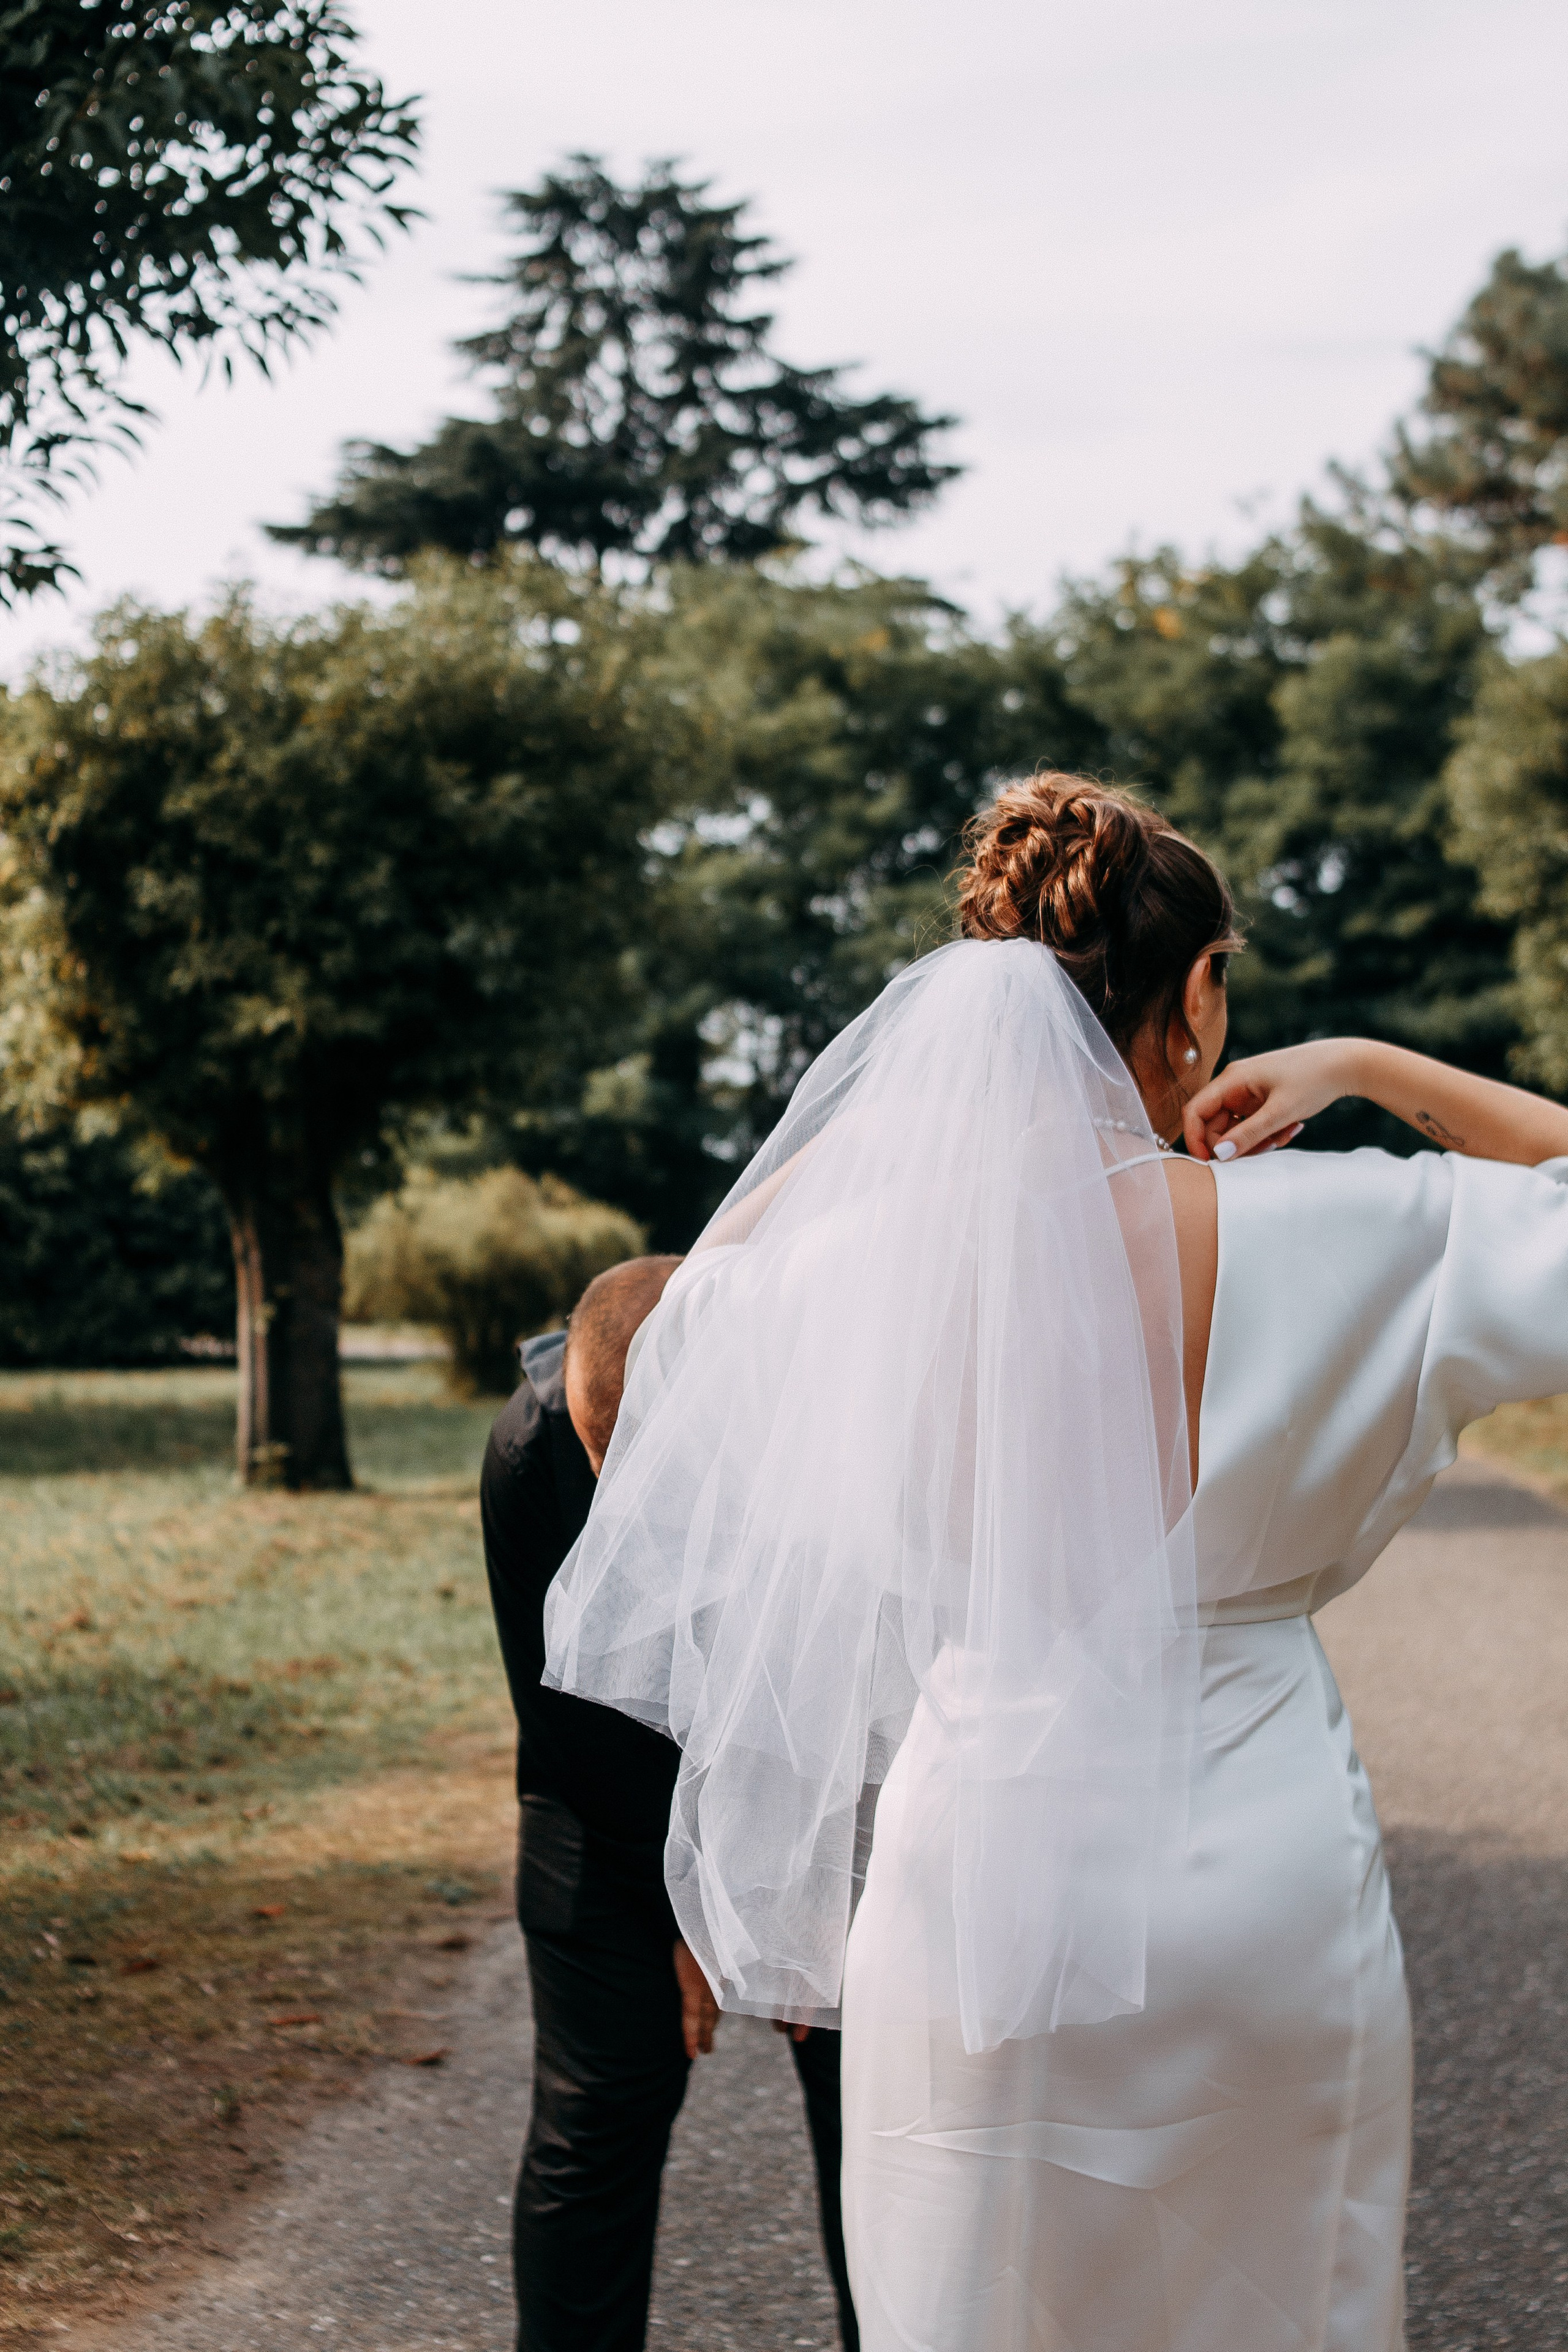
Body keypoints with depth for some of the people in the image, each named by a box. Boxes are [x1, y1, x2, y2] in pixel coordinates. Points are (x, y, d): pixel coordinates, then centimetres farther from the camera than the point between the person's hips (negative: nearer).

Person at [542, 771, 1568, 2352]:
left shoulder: (875, 1254, -6)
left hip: (982, 1879, 2)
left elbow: (722, 1259, 16)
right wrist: (1375, 1069, 5)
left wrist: (916, 1091, 10)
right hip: (1265, 1881, -1)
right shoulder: (1316, 1232, -10)